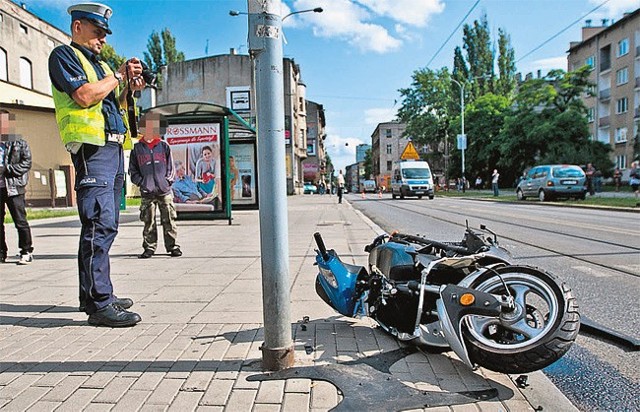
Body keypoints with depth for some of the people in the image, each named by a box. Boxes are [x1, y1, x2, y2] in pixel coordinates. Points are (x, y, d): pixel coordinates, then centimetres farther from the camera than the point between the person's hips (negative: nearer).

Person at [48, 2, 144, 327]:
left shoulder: (100, 64, 27)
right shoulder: (64, 55, 3)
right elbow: (85, 96, -14)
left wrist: (130, 87, 8)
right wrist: (118, 76, -1)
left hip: (114, 148, 9)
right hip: (92, 147, -9)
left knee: (106, 224, 9)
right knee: (100, 224, -15)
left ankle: (94, 295, 17)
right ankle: (99, 303, -13)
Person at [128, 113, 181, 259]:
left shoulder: (164, 146, 9)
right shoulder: (137, 148, 7)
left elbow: (170, 166, 11)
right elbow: (132, 170, 9)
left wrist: (168, 180, -2)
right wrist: (141, 182, -3)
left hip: (165, 191, 0)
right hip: (147, 192, 0)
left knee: (169, 220, 1)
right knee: (149, 222, 4)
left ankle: (172, 246, 9)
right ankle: (149, 248, 13)